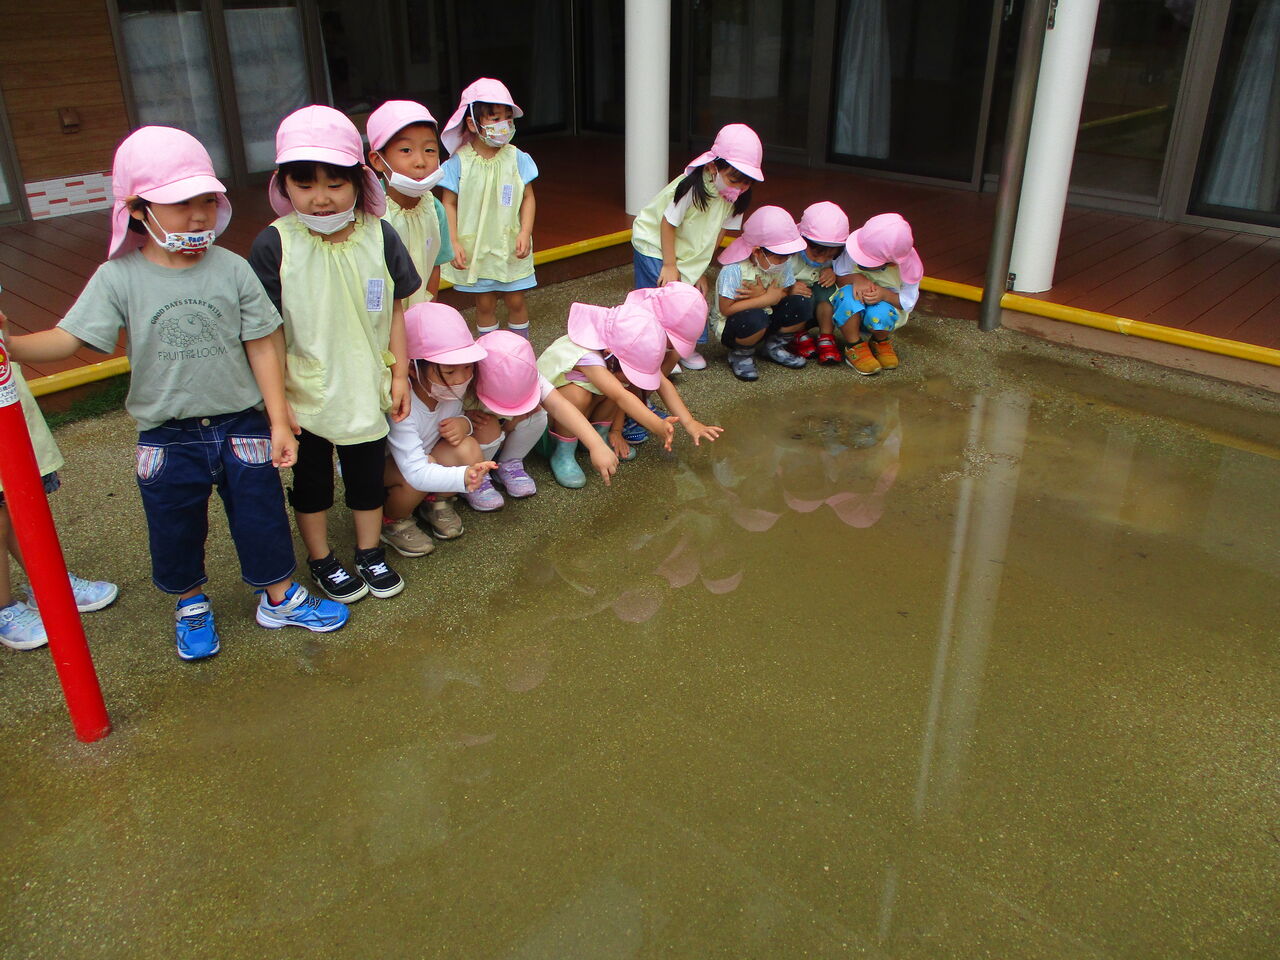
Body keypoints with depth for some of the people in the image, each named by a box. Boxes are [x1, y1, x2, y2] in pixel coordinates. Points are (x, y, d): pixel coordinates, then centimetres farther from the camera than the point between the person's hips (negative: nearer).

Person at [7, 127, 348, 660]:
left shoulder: (231, 270, -8)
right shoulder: (118, 278, -9)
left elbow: (261, 347, -5)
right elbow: (67, 339, -15)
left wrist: (278, 422, -5)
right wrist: (10, 346, -34)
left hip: (240, 426, 0)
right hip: (167, 439, 0)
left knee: (260, 515, 13)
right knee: (175, 530, 17)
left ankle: (279, 597, 36)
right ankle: (191, 605, 42)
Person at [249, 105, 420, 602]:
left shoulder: (379, 236, -9)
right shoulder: (274, 245, -17)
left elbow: (394, 310, 1)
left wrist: (400, 373, 2)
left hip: (365, 389, 2)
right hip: (305, 394, -2)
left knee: (368, 472, 18)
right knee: (312, 479, 17)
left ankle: (370, 552, 40)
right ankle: (321, 560, 38)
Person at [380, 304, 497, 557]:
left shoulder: (448, 390, -18)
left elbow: (457, 414, 4)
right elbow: (417, 472, -45)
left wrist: (463, 424, -23)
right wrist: (463, 477, -63)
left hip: (426, 456, 5)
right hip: (376, 467, -5)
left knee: (468, 449, -24)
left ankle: (435, 503, 5)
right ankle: (392, 522, -5)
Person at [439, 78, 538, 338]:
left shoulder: (517, 158, -3)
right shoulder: (459, 162, -8)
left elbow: (527, 198, 1)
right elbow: (450, 204, -4)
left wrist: (525, 232, -11)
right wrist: (453, 243, -11)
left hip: (511, 246, 1)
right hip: (475, 248, -1)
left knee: (516, 301, 9)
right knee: (484, 304, 9)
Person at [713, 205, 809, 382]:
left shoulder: (783, 263, -5)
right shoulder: (735, 270, -26)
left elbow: (786, 292, -1)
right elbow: (726, 309, -27)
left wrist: (763, 295, -23)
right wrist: (768, 298, -26)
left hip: (768, 318, 6)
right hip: (731, 326, -6)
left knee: (797, 307, -17)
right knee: (754, 319, -38)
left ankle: (774, 346, 11)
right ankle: (741, 355, -5)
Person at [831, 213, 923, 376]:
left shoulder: (908, 269, -21)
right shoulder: (853, 251, -23)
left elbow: (907, 302, -13)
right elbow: (838, 276, -10)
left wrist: (885, 294, -33)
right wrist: (855, 278, -32)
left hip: (888, 307, -1)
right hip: (852, 313, 1)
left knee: (879, 314, -38)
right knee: (849, 294, -35)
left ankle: (882, 342, 2)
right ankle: (854, 347, -13)